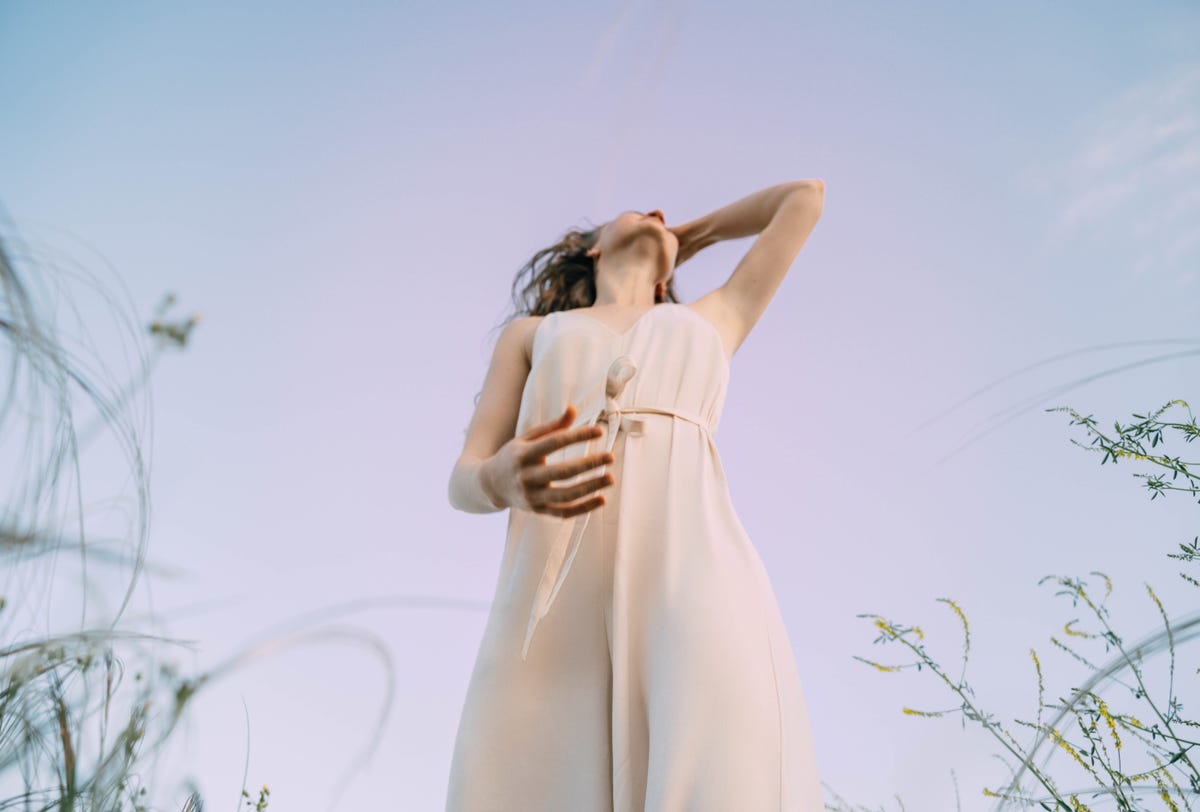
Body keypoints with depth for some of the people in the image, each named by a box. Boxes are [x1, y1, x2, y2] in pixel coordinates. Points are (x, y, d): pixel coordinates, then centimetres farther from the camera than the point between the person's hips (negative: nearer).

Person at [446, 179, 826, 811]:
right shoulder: (531, 335, 32)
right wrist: (506, 480, -9)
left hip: (692, 586, 0)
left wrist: (688, 235, 55)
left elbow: (805, 197, 46)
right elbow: (465, 480, 16)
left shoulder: (711, 322, 35)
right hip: (556, 607, 0)